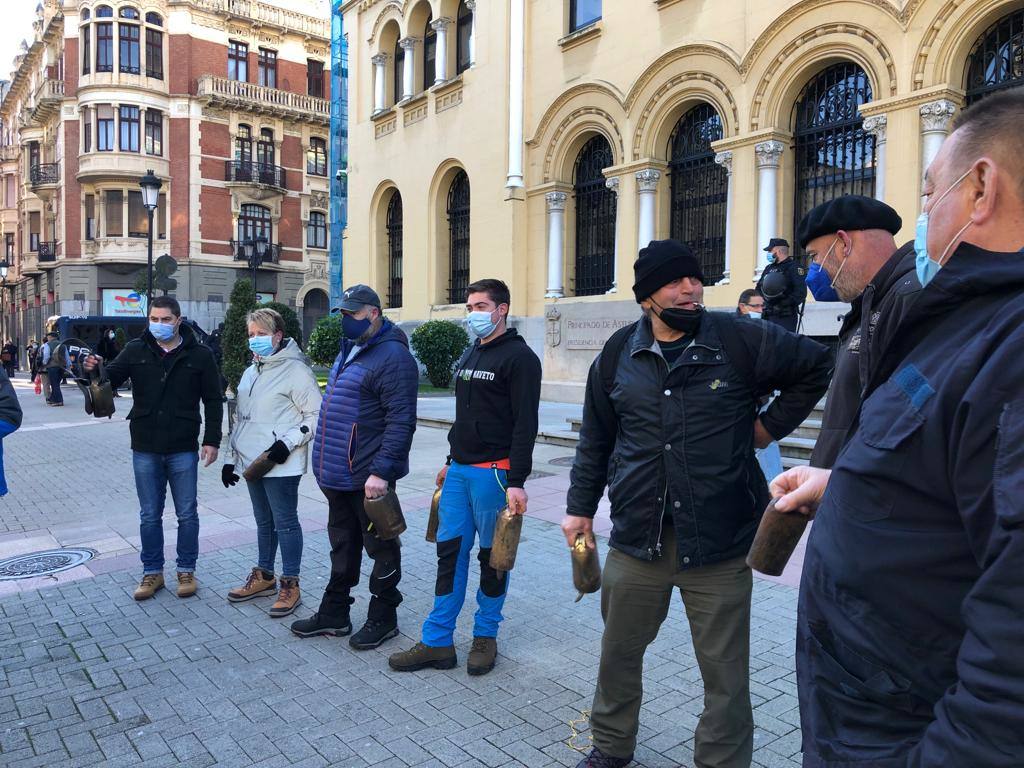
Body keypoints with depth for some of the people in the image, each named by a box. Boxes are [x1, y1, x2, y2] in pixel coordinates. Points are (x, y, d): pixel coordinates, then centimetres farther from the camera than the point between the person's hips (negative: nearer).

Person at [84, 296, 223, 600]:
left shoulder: (199, 355, -3)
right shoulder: (136, 350, 3)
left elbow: (213, 401, -1)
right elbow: (112, 379, 1)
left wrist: (212, 440, -5)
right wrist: (97, 369, -22)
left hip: (183, 450, -2)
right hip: (145, 449, 2)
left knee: (187, 514, 8)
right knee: (149, 515, 12)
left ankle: (186, 570, 23)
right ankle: (152, 572, 26)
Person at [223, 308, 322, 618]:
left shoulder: (295, 370, -11)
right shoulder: (250, 372, 15)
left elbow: (316, 414, -14)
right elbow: (240, 419, 20)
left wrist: (288, 442, -20)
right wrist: (232, 458, 18)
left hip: (280, 464, -8)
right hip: (251, 462, 8)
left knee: (285, 522, 0)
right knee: (263, 521, 18)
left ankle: (290, 585, 10)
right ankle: (264, 576, 32)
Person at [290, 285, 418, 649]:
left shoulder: (392, 356, -17)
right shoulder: (349, 350, 14)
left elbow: (401, 421, -22)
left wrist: (381, 472, -26)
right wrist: (327, 461, 19)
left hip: (368, 478, -9)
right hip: (338, 475, 9)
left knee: (380, 548, 7)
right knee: (342, 547, 19)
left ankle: (383, 618, 22)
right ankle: (334, 614, 33)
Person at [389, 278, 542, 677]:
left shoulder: (519, 357, -10)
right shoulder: (470, 355, 17)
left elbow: (525, 424, -16)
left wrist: (516, 482, -21)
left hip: (494, 473, -7)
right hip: (458, 470, 8)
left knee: (492, 557, 6)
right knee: (450, 551, 7)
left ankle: (485, 636, 22)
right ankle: (437, 642, 14)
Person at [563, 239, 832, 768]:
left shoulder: (740, 340, -5)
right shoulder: (619, 353, 4)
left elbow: (816, 365, 9)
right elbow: (596, 438, 12)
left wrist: (771, 424, 3)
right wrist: (581, 505, 12)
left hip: (719, 545, -2)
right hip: (637, 540, 3)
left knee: (725, 673, 8)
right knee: (619, 651, 19)